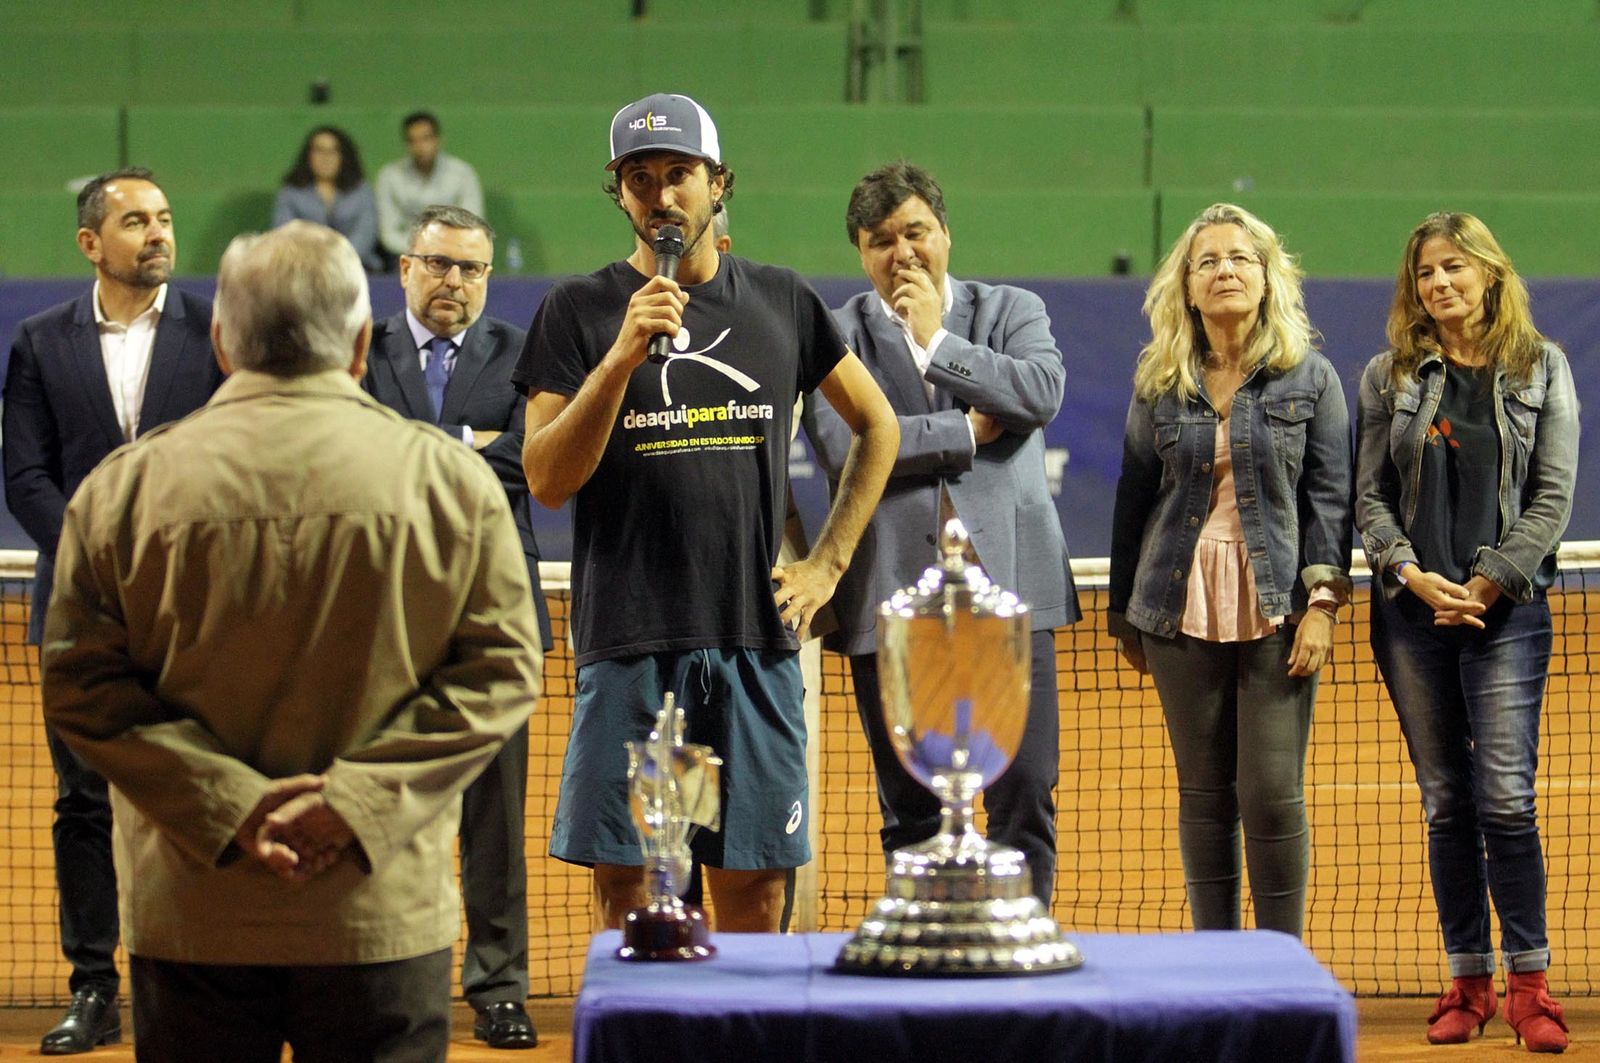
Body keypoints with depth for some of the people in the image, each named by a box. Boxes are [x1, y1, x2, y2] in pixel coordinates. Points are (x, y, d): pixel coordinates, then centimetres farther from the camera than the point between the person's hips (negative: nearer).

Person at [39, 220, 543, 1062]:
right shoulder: (452, 480, -3)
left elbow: (79, 684, -4)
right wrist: (363, 798, -10)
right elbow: (501, 668, -4)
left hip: (190, 915, 1)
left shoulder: (124, 486, -2)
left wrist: (227, 804, -9)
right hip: (384, 915, 0)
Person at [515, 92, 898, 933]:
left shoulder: (781, 302, 10)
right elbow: (546, 479, -6)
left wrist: (827, 564, 13)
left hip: (756, 641, 2)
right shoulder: (579, 312, 3)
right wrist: (622, 358, -17)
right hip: (629, 643, -2)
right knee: (627, 891, -2)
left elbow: (877, 426, 22)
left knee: (752, 888, 3)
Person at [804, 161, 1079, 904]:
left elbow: (1042, 393, -9)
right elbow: (841, 446, -11)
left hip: (1006, 587, 0)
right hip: (892, 598, 0)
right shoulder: (835, 335, 6)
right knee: (911, 808, 5)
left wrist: (937, 340, -5)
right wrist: (967, 432, -6)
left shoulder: (1013, 312, 11)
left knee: (1025, 789, -4)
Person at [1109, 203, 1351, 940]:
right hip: (1183, 612, 2)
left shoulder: (1309, 379, 4)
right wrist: (1123, 612, 13)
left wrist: (1323, 602, -9)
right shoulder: (1158, 384, 9)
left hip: (1276, 610, -2)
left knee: (1273, 794, -6)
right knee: (1203, 794, 5)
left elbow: (1330, 495, 1)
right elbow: (1132, 499, 13)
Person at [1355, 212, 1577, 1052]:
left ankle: (1528, 984, -4)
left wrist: (1487, 583, -9)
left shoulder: (1540, 368, 5)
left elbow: (1552, 495, 0)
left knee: (1505, 797, -9)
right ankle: (1467, 981, 9)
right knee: (1446, 802, 4)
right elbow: (1370, 496, 6)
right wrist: (1412, 575, -10)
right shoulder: (1390, 377, 8)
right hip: (1412, 610, 2)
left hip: (1506, 607, -2)